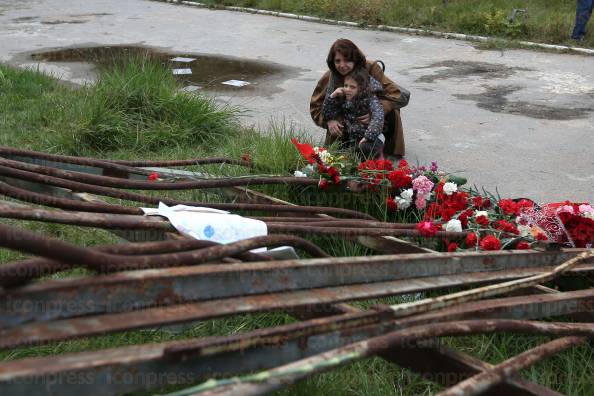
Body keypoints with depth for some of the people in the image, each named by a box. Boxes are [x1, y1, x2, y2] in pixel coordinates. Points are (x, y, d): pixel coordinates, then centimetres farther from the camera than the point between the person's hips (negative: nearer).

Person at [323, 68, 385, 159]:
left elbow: (378, 117, -25)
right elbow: (328, 115, 9)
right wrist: (332, 97, -4)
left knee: (365, 148, -39)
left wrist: (368, 137, -34)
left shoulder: (371, 99, -10)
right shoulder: (343, 100, 8)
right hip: (353, 140, 7)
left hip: (372, 138, -7)